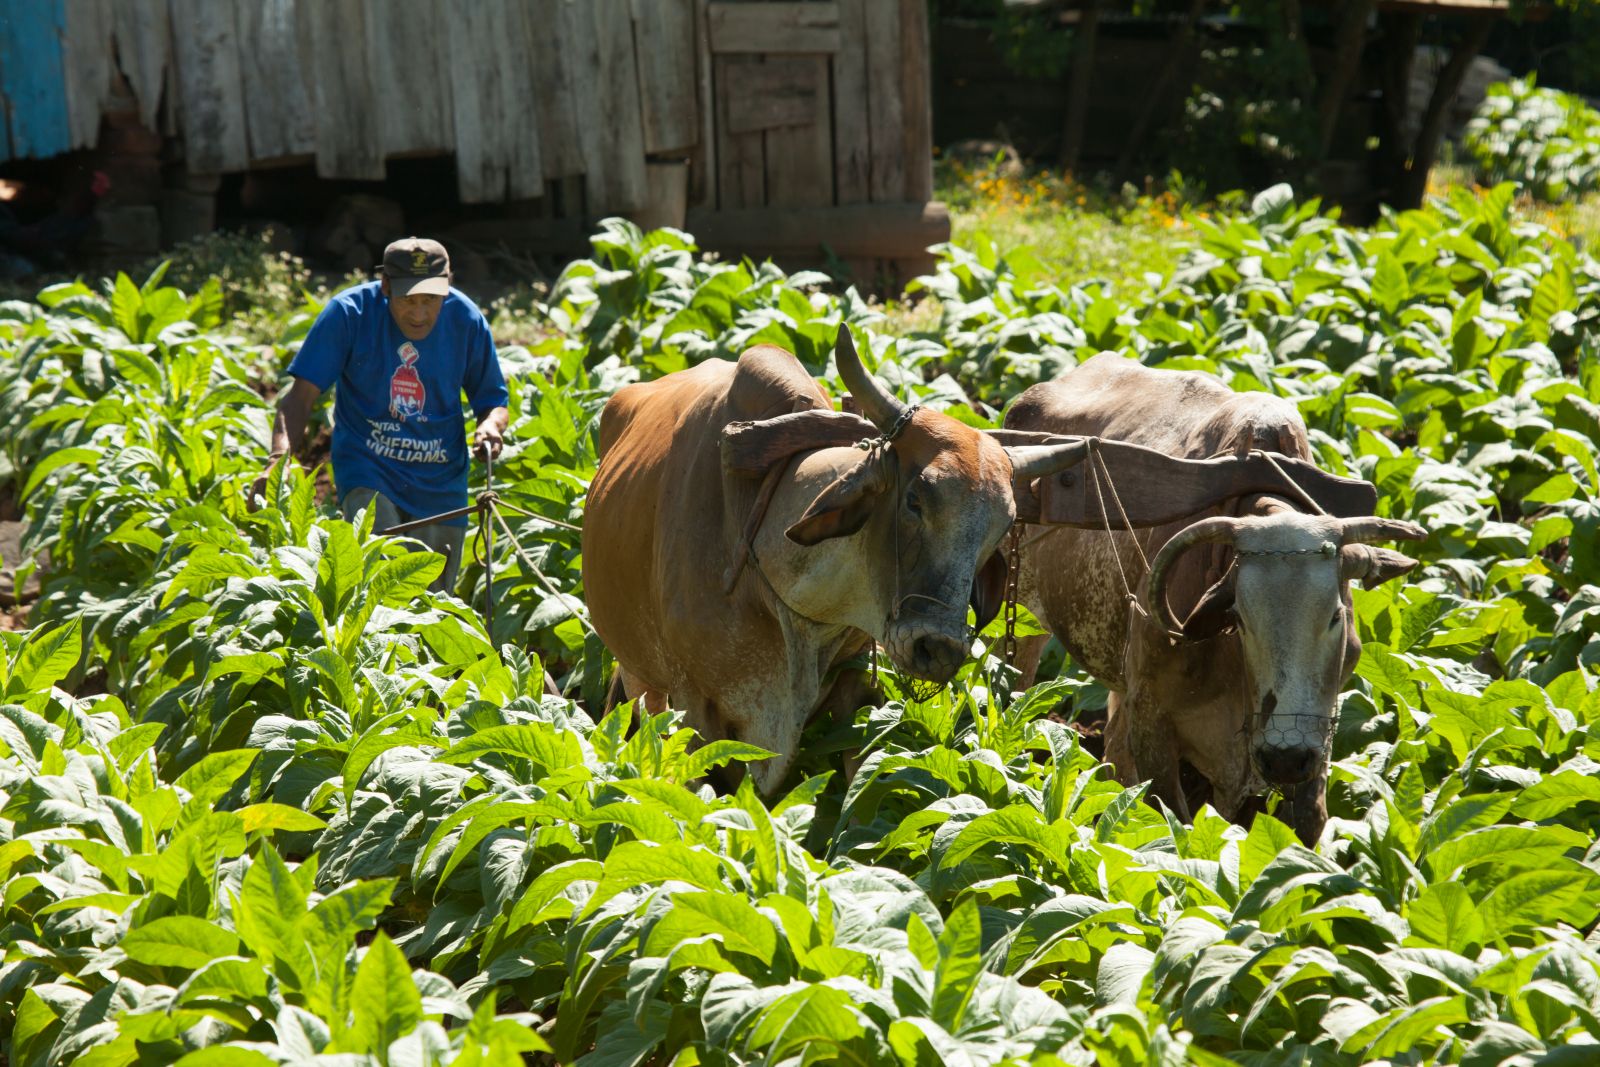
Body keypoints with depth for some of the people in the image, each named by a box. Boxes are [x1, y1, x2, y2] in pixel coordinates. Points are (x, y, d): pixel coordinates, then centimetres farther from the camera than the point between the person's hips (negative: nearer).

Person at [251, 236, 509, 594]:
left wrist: (491, 425, -16)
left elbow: (493, 399, 8)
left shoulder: (466, 319, -4)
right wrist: (280, 458, -31)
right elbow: (301, 395, -14)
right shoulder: (349, 312, -13)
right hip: (368, 472, -3)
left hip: (440, 484, 3)